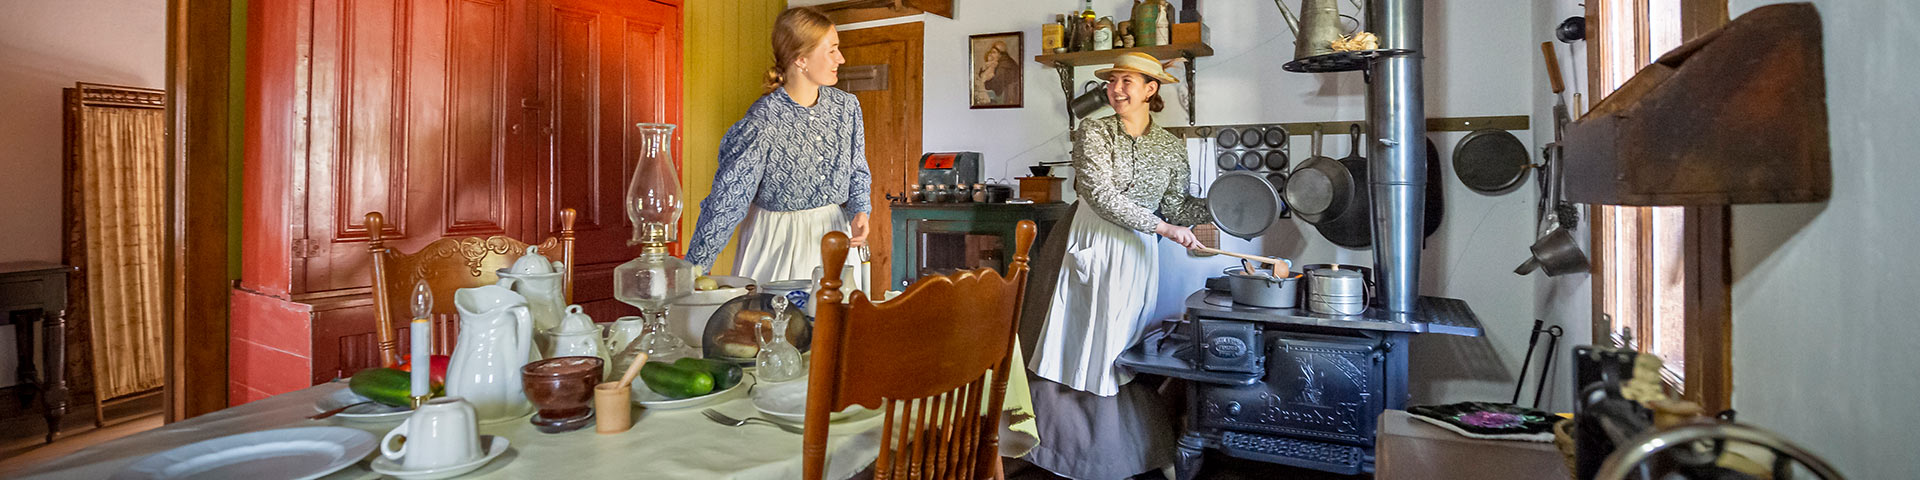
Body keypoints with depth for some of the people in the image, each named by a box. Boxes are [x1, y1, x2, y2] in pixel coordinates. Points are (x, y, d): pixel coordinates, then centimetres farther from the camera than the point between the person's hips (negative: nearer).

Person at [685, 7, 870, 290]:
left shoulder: (847, 107, -1)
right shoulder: (762, 123, -18)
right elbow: (726, 201, -15)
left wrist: (859, 212, -8)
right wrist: (694, 271, -14)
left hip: (834, 235, 5)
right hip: (776, 243, -4)